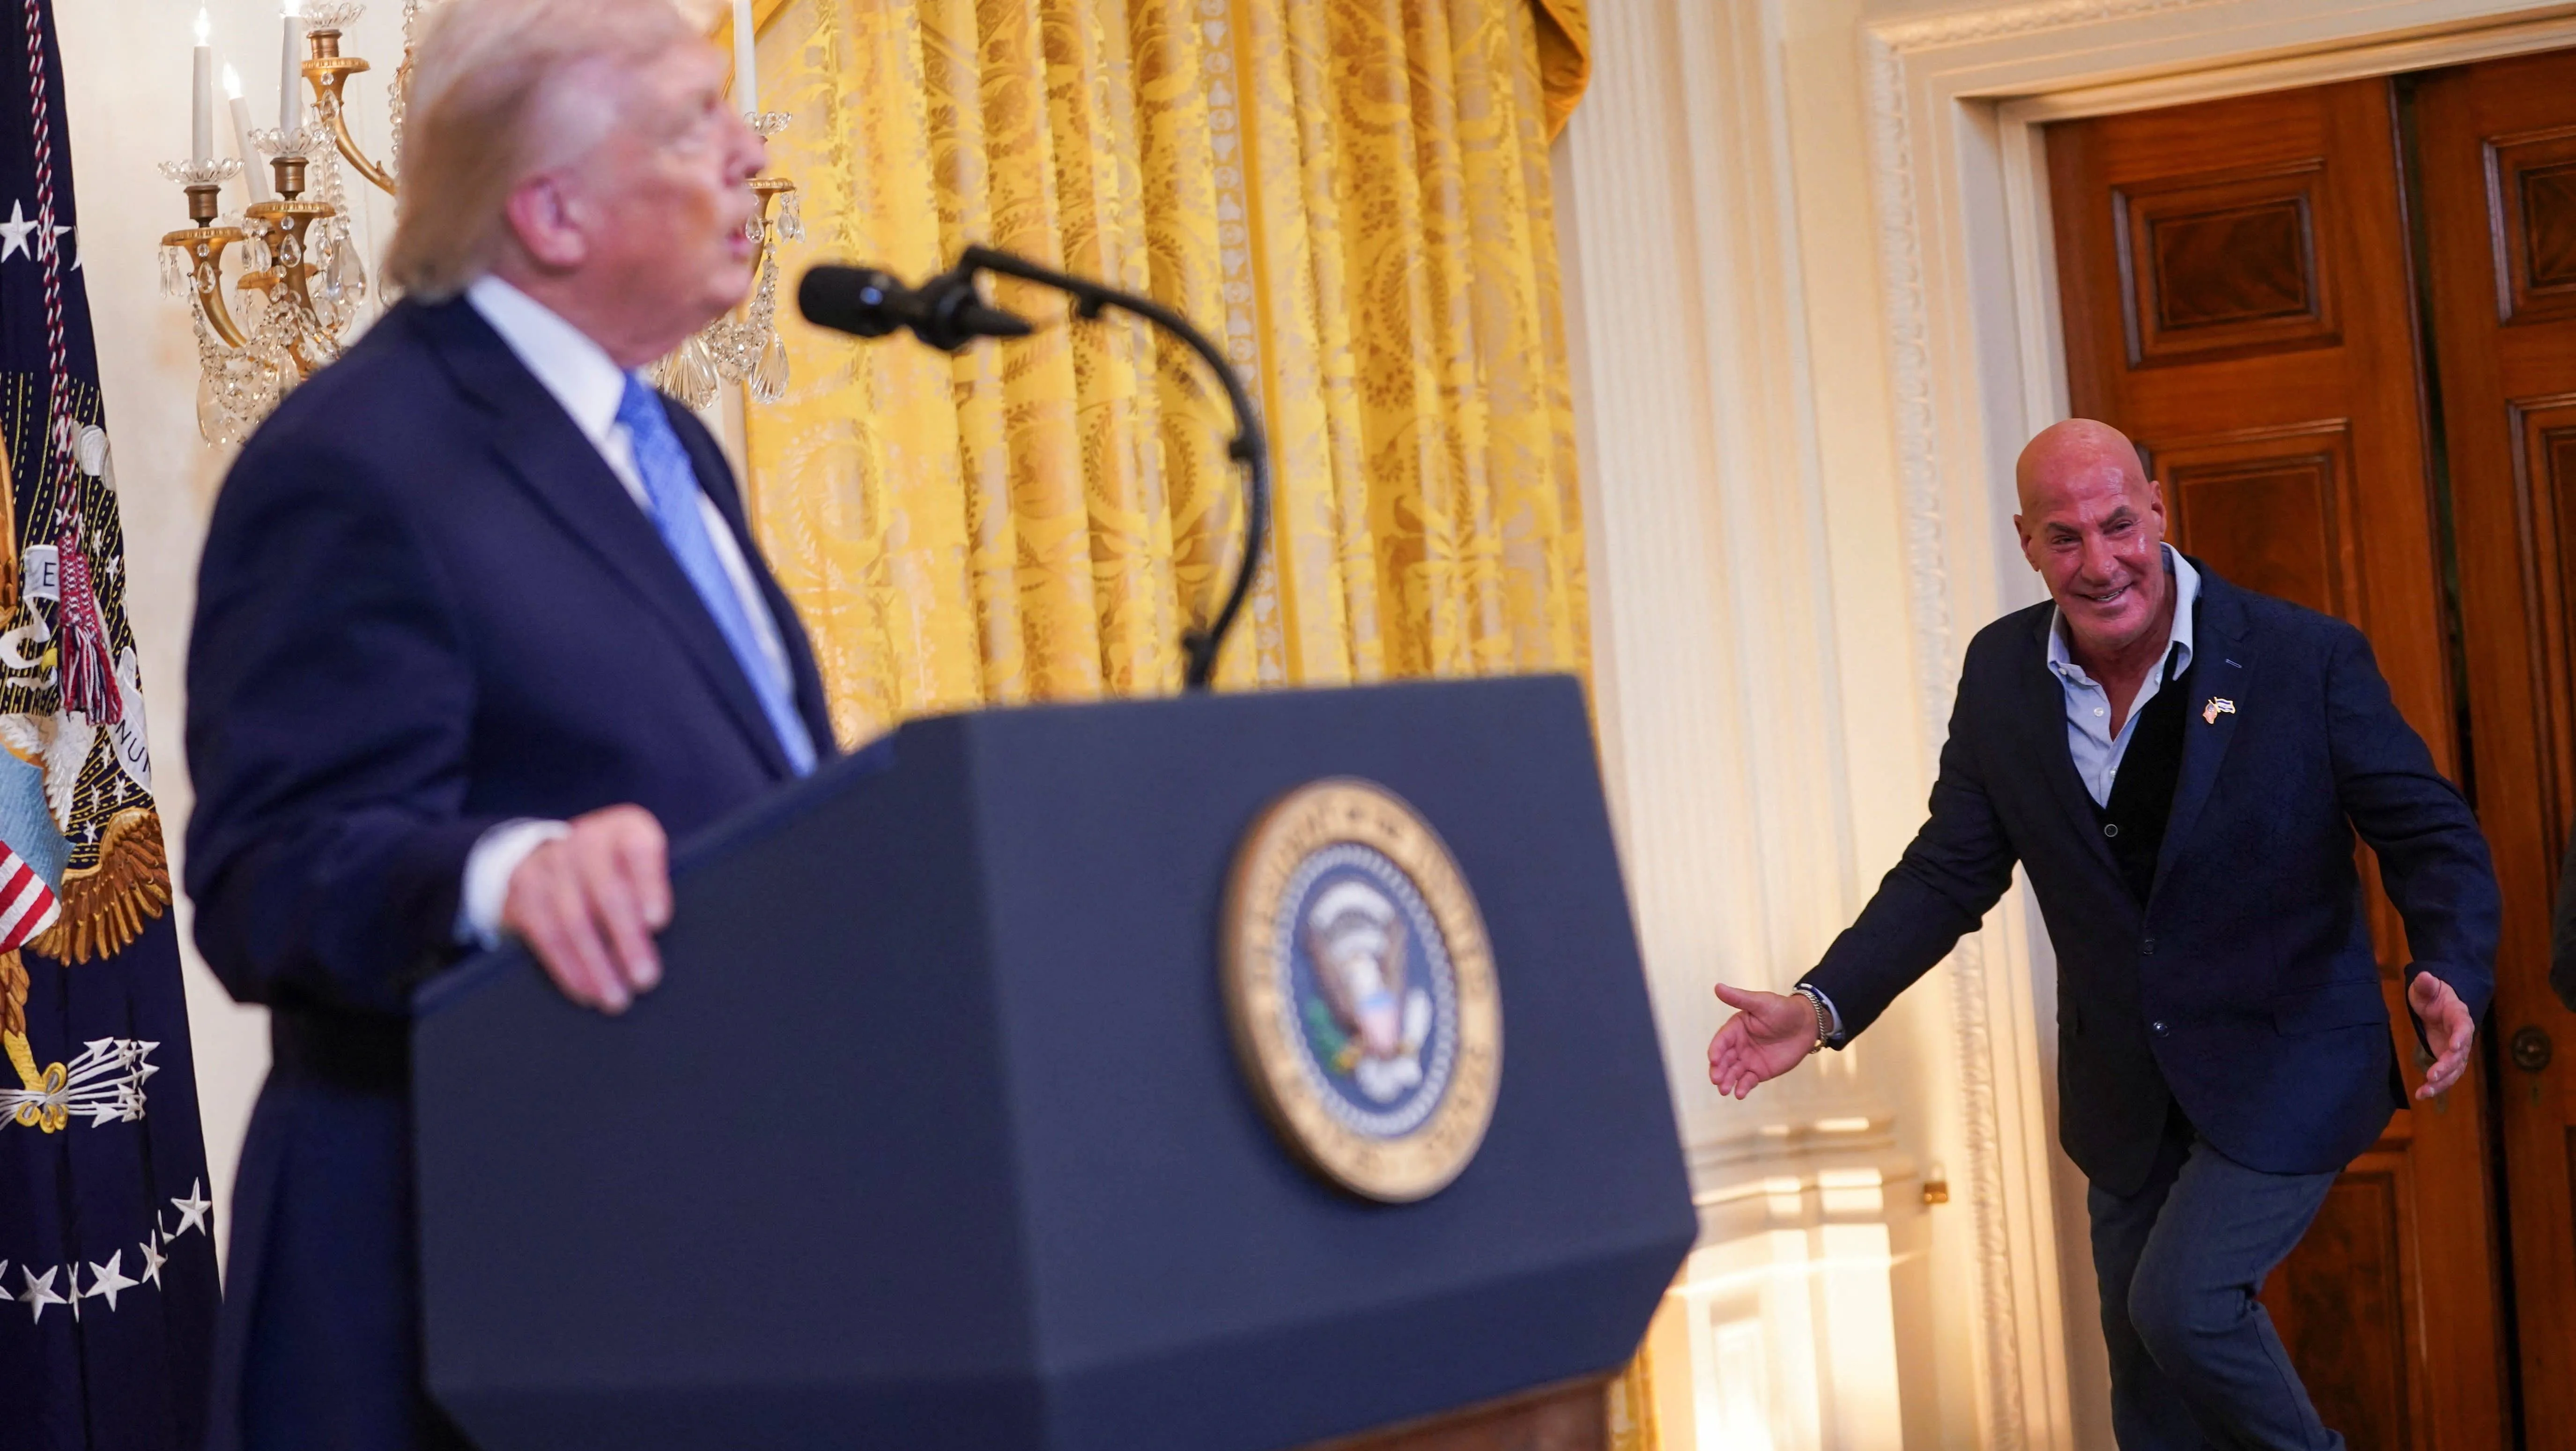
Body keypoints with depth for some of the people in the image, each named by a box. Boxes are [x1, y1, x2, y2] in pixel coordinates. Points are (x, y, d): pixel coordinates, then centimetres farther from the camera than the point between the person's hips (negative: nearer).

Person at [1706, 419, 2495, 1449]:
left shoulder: (2307, 658, -17)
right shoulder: (2002, 673, -5)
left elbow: (2433, 840, -13)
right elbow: (1951, 870, 1)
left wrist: (2450, 976, -34)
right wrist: (1823, 1006, -12)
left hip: (2283, 1067, -5)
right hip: (2127, 1089, 5)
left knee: (2181, 1304, -20)